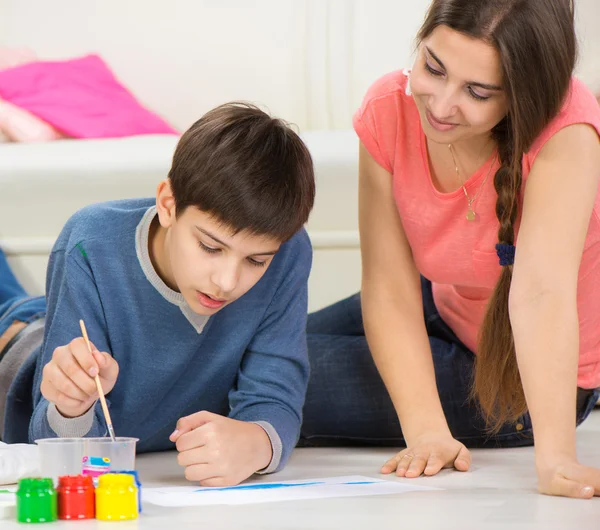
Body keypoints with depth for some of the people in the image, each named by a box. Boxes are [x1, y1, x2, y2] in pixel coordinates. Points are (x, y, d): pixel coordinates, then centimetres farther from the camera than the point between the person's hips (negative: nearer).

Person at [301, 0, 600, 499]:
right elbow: (389, 289, -22)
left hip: (526, 376, -5)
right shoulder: (389, 110, -21)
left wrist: (555, 459, -54)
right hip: (446, 313, 5)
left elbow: (542, 291, -45)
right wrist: (426, 431, -33)